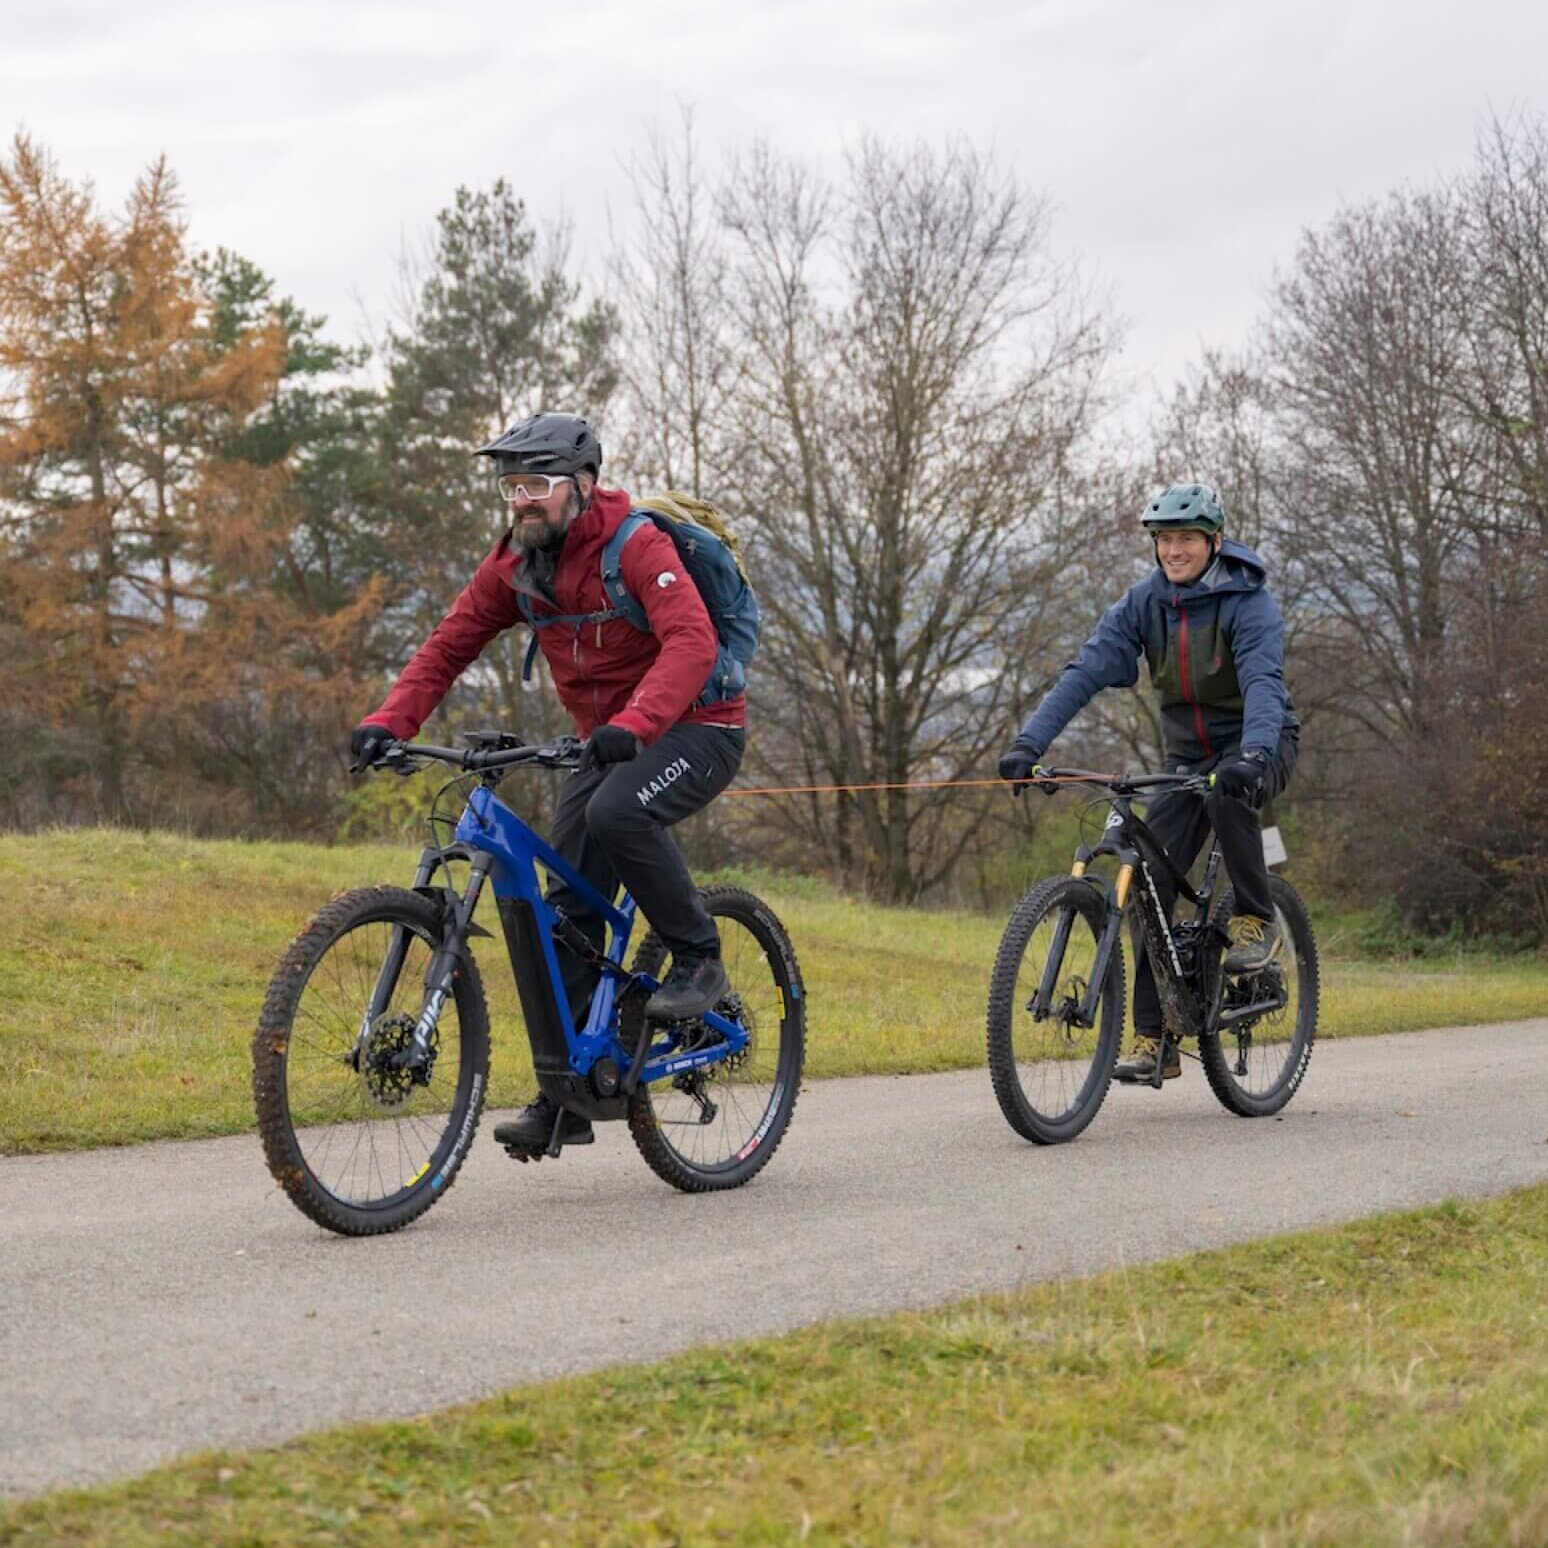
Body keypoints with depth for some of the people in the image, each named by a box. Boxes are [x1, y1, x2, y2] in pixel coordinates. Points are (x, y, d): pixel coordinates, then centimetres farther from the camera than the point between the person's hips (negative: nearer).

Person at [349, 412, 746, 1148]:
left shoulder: (635, 546, -21)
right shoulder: (515, 565, 0)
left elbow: (692, 642, -34)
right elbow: (448, 647, 0)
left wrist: (633, 724, -49)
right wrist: (388, 723, -16)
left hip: (695, 728, -7)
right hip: (607, 740, 7)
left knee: (616, 812, -36)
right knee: (567, 906, -4)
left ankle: (699, 960, -14)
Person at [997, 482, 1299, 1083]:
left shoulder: (1249, 602, -19)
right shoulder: (1145, 602, -6)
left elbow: (1263, 681, -34)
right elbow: (1085, 671, -16)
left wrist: (1252, 755, -54)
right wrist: (1028, 744, -29)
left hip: (1257, 746, -4)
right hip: (1188, 756, 4)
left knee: (1226, 791, -40)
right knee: (1148, 888, -10)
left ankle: (1256, 921, -18)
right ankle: (1153, 1040, -7)